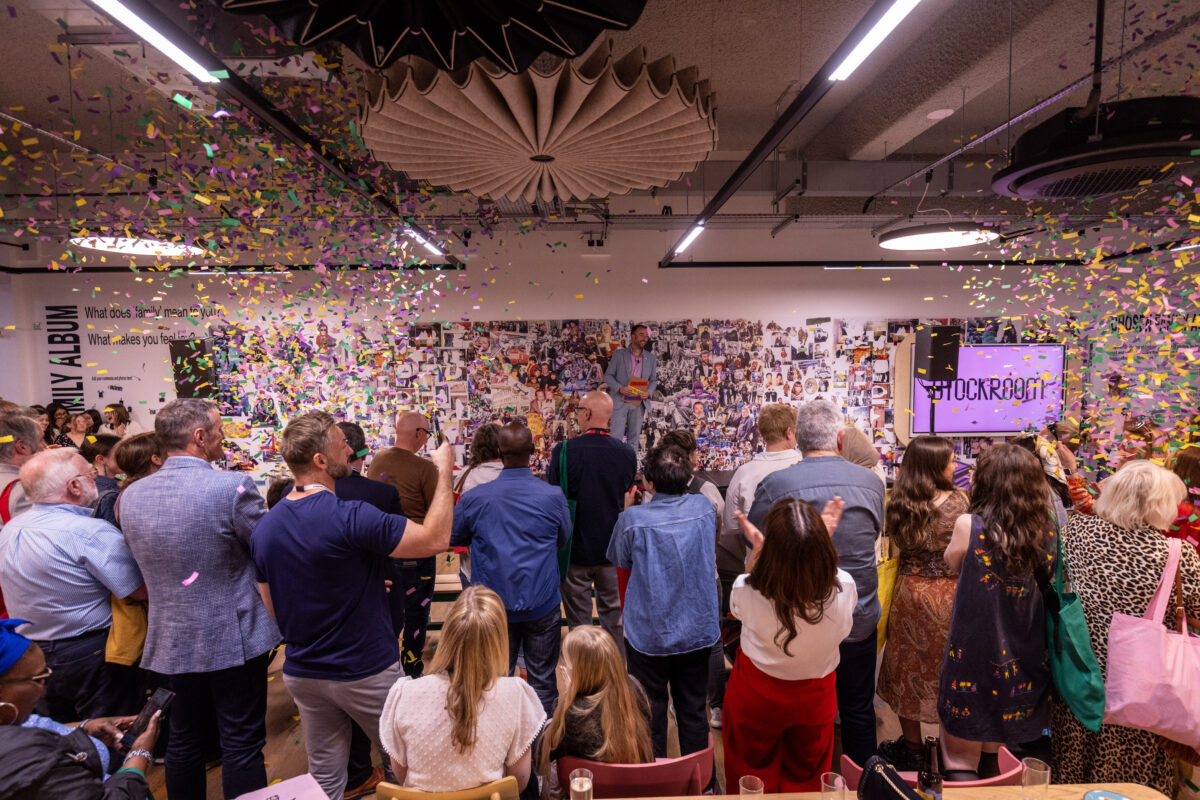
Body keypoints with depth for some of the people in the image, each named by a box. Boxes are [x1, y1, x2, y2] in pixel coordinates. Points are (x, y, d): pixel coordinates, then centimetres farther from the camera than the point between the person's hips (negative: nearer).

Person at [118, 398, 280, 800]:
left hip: (172, 638, 6)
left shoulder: (131, 495, -2)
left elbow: (145, 561, 11)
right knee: (242, 744, 9)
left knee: (183, 740, 21)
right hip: (234, 637, -6)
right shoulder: (233, 486, -22)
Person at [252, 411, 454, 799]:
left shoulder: (264, 528, -4)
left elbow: (273, 608, 7)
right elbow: (435, 538, -25)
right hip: (365, 672, -6)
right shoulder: (351, 517, -27)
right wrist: (444, 470, -15)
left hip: (302, 673, 6)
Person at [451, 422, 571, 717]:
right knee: (542, 679, 16)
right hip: (542, 604, -1)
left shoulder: (474, 498, -13)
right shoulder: (553, 496, -14)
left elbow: (453, 538, 5)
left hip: (494, 604, 1)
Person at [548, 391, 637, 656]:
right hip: (612, 546, 3)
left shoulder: (564, 450, -19)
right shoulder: (627, 453, -10)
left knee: (578, 615, 14)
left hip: (576, 546, -3)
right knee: (613, 610, 21)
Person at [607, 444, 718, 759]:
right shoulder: (704, 508, -10)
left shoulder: (634, 519, -20)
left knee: (651, 710, 16)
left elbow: (619, 560, -1)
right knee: (693, 709, 19)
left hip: (649, 635, -3)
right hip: (697, 630, 3)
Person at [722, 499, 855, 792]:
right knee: (806, 779, 31)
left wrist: (757, 547, -9)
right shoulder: (843, 589, -32)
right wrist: (822, 538, -1)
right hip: (815, 698, 2)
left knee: (752, 778, 28)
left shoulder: (748, 593, -36)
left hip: (756, 697, -2)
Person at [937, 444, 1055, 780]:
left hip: (973, 651, -5)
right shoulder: (1044, 531, -7)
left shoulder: (969, 525, -19)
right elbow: (1046, 580, 5)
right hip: (1022, 660, 5)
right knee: (991, 759, 24)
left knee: (960, 762, 10)